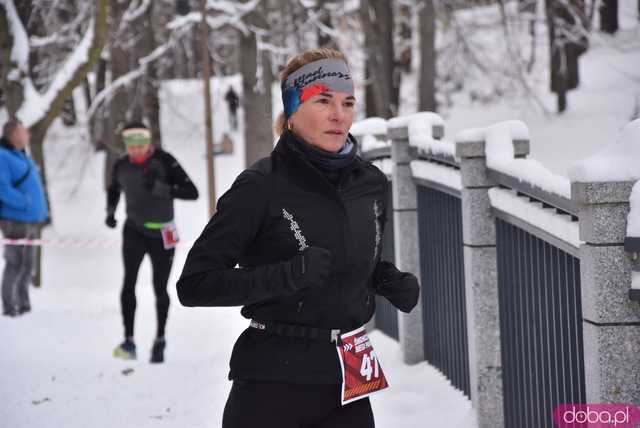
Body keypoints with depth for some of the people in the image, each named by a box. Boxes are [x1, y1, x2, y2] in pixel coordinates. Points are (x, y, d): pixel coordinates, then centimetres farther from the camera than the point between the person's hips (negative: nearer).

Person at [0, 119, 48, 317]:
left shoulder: (22, 156, 16)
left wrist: (42, 210, 12)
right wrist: (27, 204, -24)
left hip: (30, 220, 9)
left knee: (27, 264, 11)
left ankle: (23, 305, 18)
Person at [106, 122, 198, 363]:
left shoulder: (165, 161, -16)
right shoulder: (121, 166, -4)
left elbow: (192, 193, -21)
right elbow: (113, 189, 19)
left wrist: (161, 188, -34)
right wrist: (110, 212, 0)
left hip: (162, 234, -2)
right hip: (134, 231, 2)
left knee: (160, 289, 6)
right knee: (129, 282, -18)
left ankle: (160, 340, 26)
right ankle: (129, 341, -17)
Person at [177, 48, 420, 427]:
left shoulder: (371, 183, 5)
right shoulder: (261, 186, -12)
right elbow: (194, 285, -13)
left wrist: (392, 282, 1)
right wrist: (285, 276, -24)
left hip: (348, 386, 5)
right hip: (271, 390, -5)